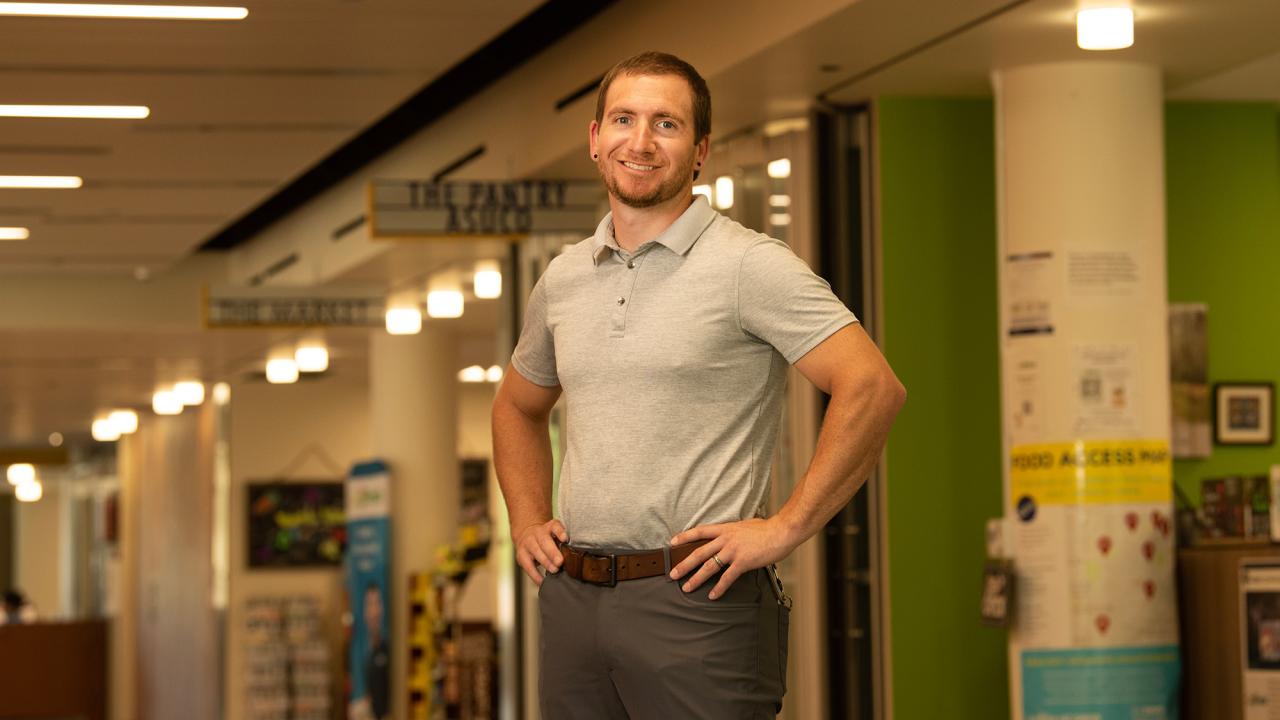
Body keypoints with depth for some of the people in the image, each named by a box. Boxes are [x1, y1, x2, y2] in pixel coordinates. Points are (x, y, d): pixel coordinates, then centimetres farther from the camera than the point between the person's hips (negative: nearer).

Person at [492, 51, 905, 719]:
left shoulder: (748, 265, -6)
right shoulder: (562, 279, 13)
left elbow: (873, 387, -15)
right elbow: (517, 406, 30)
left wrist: (787, 527, -16)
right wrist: (526, 519, 15)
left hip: (695, 598, -6)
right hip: (571, 595, 6)